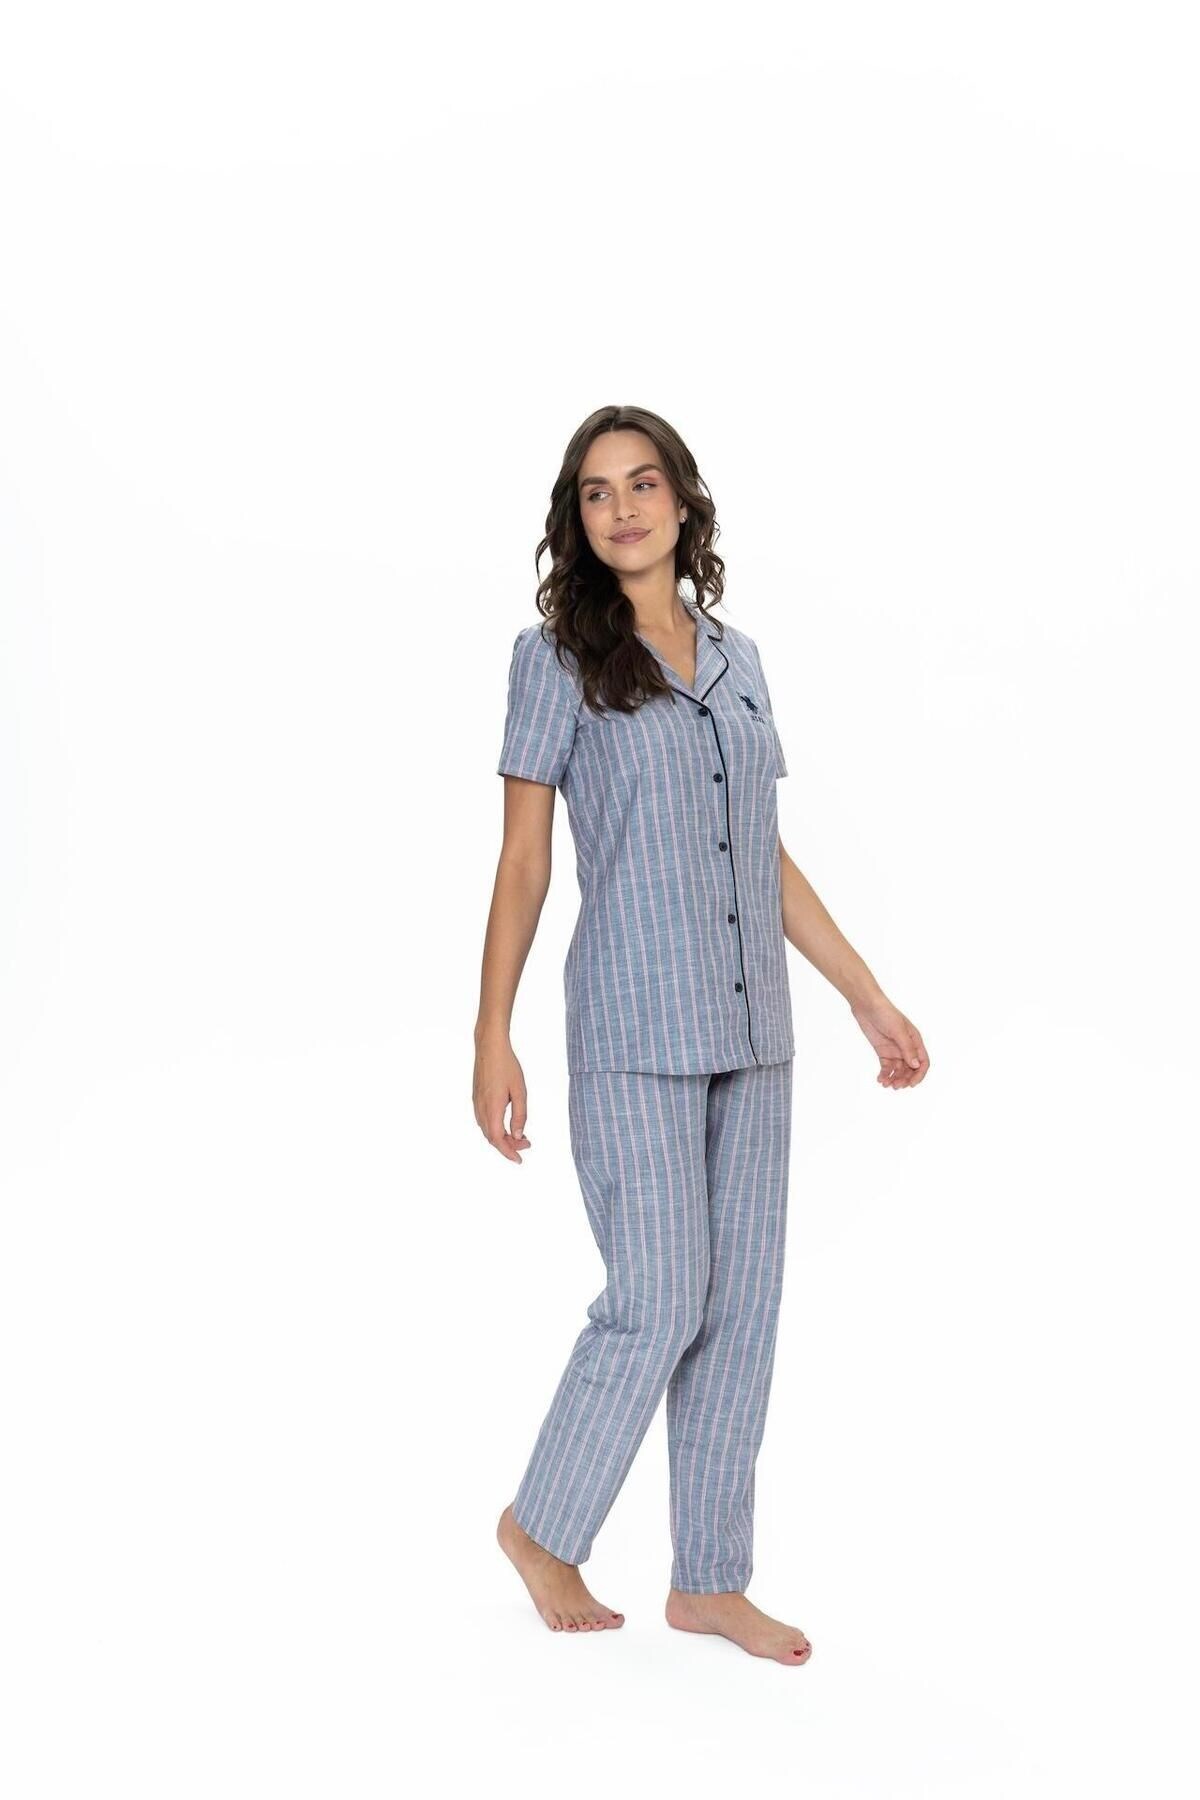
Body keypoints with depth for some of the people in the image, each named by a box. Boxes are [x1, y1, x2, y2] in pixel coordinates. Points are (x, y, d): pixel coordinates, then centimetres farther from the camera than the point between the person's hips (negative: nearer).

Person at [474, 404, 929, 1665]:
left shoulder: (737, 660, 13)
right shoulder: (556, 658, -2)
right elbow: (522, 860, -3)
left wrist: (870, 998, 14)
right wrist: (492, 1036, -8)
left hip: (751, 1031, 6)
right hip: (632, 1035, -5)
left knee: (744, 1303, 7)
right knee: (659, 1303, -6)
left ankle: (709, 1580, 19)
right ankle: (541, 1525, 18)